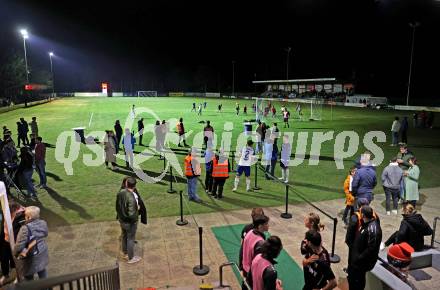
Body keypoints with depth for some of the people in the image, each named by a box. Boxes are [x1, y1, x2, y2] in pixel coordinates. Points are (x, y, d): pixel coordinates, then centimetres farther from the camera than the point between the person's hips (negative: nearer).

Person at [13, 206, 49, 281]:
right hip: (42, 253, 7)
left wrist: (15, 253, -7)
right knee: (42, 270, 26)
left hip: (30, 257, -6)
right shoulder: (43, 223, -8)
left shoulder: (25, 228, -29)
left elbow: (19, 245, -25)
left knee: (28, 276, 15)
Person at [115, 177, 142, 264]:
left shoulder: (120, 192, -11)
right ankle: (131, 258, 31)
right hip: (130, 222, -7)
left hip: (121, 220, 7)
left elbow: (117, 207, 3)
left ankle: (125, 253, 47)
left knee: (124, 237, 26)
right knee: (130, 239, 12)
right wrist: (137, 208, -14)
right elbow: (131, 214, -32)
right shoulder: (131, 198, -34)